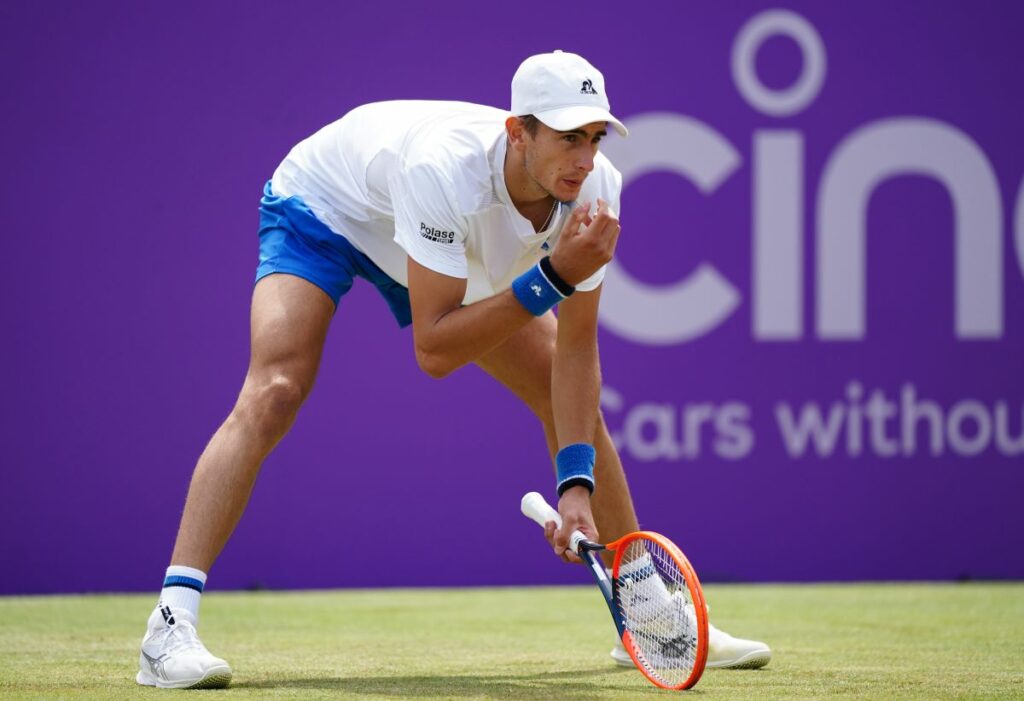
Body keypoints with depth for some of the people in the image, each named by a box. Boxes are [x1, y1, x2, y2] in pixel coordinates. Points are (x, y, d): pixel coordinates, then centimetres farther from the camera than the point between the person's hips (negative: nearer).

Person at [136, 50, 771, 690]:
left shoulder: (595, 188, -27)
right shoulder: (445, 168, -43)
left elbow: (576, 350, -19)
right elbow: (433, 349, -40)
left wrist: (576, 485, -27)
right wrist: (554, 277, -46)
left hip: (440, 249, 6)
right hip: (320, 206, -6)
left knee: (572, 398, 3)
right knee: (273, 394, -29)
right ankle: (172, 627, -30)